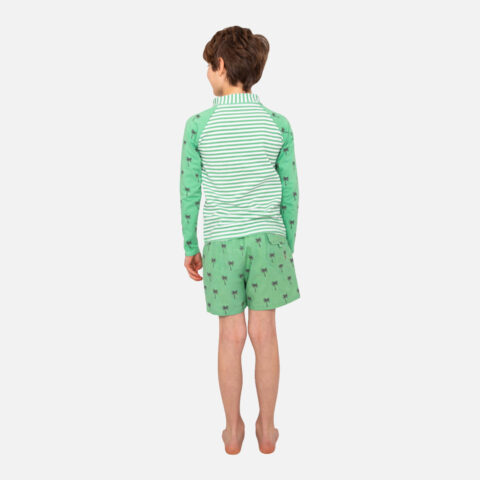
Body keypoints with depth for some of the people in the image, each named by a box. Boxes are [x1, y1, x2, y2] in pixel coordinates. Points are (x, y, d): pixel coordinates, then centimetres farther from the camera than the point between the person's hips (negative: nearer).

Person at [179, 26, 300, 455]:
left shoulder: (199, 125, -5)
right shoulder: (278, 125, -1)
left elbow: (189, 192, -1)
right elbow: (290, 193, 2)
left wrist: (190, 246, 9)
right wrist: (288, 246, 13)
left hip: (222, 241, -1)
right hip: (268, 236, 1)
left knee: (232, 336, 9)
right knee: (264, 334, 7)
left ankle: (233, 430, 21)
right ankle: (267, 429, 19)